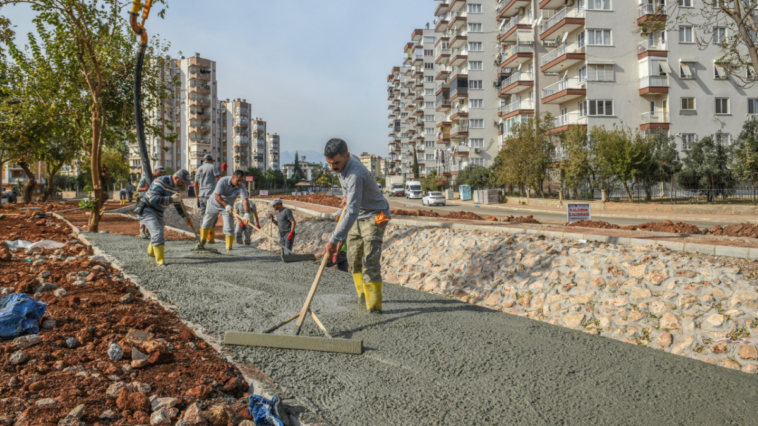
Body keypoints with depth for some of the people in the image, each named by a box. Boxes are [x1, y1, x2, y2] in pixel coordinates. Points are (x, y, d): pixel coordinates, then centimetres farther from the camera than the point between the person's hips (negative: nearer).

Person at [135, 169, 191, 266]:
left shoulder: (177, 188, 2)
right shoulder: (160, 182, -23)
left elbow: (178, 205, 13)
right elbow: (153, 199, -33)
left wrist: (185, 217, 5)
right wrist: (171, 199, -39)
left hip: (158, 213, 9)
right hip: (146, 209, -9)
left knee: (159, 234, 22)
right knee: (157, 233, -20)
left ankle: (151, 252, 51)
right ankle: (160, 260, -15)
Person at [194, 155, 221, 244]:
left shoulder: (199, 169, 18)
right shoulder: (212, 167, -1)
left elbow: (196, 184, 18)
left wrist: (197, 197, 22)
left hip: (201, 196, 7)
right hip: (210, 195, -6)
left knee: (204, 217, 12)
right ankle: (210, 238, -8)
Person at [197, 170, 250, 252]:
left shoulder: (241, 188, -25)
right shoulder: (223, 181, -29)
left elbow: (245, 201, -39)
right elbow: (217, 197, -30)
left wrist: (247, 214, -55)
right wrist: (226, 205, -45)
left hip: (228, 207, 1)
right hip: (214, 204, 0)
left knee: (229, 229, -10)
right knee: (206, 223, 12)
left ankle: (229, 248, 2)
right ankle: (202, 242, 35)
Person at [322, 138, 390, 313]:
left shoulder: (355, 175, -35)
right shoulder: (344, 162, -6)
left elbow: (352, 212, -42)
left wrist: (334, 240, -46)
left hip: (374, 216, -9)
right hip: (357, 216, 9)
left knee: (370, 262, -15)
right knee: (354, 259, 11)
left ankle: (374, 306, -9)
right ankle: (363, 296, 24)